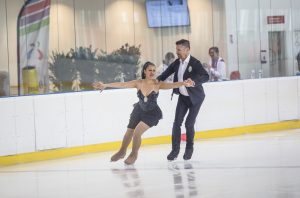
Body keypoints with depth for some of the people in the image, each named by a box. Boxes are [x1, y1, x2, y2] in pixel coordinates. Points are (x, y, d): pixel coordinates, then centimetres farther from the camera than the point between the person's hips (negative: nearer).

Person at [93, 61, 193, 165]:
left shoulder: (157, 84, -24)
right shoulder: (139, 83, -18)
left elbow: (171, 85, -39)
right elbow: (122, 84, -19)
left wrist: (183, 83, -57)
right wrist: (105, 85, -24)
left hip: (152, 113, -3)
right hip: (139, 110, 3)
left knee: (137, 132, -16)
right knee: (129, 132, 15)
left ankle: (134, 155, 12)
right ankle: (122, 152, 44)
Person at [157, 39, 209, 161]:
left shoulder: (195, 63, -22)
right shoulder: (177, 62, -4)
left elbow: (205, 77, -34)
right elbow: (167, 72, 9)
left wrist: (194, 81, -52)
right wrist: (158, 80, -9)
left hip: (195, 98, -5)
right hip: (182, 97, 5)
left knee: (189, 124, -3)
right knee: (177, 123, -2)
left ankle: (189, 148, 19)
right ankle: (175, 150, 4)